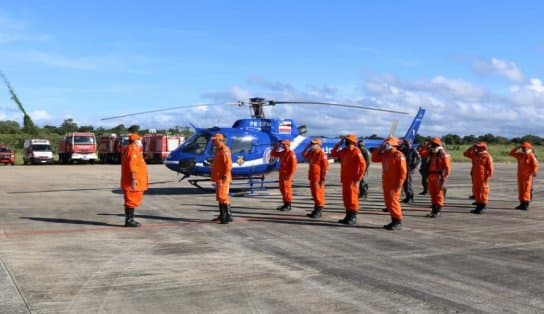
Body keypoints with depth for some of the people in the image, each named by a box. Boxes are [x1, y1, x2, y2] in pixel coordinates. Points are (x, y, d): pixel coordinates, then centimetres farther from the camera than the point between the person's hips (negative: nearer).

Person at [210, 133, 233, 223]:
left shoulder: (225, 151, -14)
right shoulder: (218, 151, 18)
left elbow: (229, 165, -23)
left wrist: (225, 176, -25)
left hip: (223, 179, -11)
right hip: (218, 178, 11)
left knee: (223, 197, -14)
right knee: (219, 197, 15)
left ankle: (228, 216, -13)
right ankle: (222, 215, 23)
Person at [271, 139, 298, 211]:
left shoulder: (291, 154, -14)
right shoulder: (282, 153, 12)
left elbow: (293, 166, -19)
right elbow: (272, 154, 20)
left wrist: (290, 175, -23)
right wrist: (276, 147, 7)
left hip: (287, 175, -9)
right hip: (282, 173, 9)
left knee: (287, 189, -5)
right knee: (282, 188, 12)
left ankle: (288, 206, 1)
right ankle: (285, 204, 21)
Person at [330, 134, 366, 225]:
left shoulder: (356, 151, -12)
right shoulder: (343, 151, 12)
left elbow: (363, 165, -16)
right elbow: (333, 154, 21)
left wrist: (358, 178, -18)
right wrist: (338, 144, 10)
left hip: (352, 180, -8)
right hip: (344, 179, 8)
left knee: (352, 198, -5)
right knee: (346, 197, 12)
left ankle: (353, 218, 0)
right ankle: (348, 216, 21)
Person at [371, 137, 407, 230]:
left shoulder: (398, 155, -11)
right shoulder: (385, 154, 13)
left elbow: (403, 171, -15)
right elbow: (374, 158, 16)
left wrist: (399, 184, -19)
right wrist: (379, 148, 6)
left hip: (394, 184, -8)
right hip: (386, 183, 8)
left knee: (393, 202, -9)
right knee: (388, 203, 11)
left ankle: (398, 222, -2)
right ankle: (394, 221, 20)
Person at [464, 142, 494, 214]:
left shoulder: (487, 156, -8)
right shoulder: (475, 155, 12)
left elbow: (490, 168, -11)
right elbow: (465, 154, 20)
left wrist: (488, 178, -16)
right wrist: (471, 148, 7)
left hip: (483, 177, -7)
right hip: (475, 177, 8)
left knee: (483, 191, -3)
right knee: (476, 191, 10)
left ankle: (483, 207, 1)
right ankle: (478, 205, 18)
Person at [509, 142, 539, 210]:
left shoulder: (531, 155, -10)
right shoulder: (520, 155, 10)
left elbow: (535, 165, -13)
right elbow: (511, 153, 15)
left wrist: (532, 173, -18)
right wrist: (517, 148, 4)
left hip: (527, 176, -7)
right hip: (520, 175, 7)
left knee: (527, 189, -9)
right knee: (521, 189, 8)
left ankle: (526, 204, -8)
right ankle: (522, 203, 15)